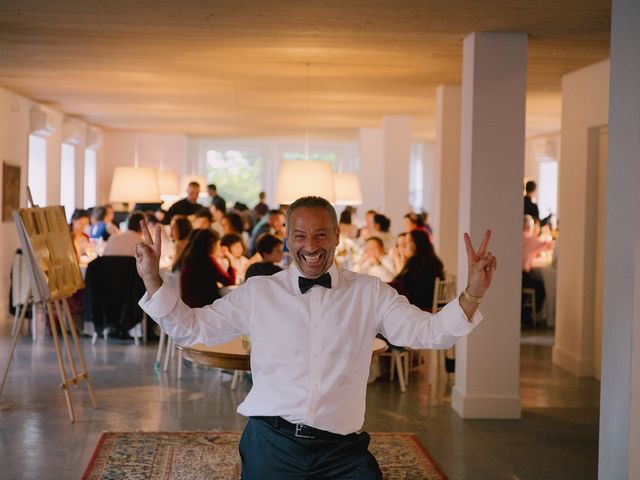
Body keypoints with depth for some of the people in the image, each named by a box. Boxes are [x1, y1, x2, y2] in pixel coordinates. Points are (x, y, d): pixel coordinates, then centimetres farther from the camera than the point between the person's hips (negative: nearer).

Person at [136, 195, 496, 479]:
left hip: (342, 450, 0)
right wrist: (153, 280, -1)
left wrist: (472, 295, -17)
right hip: (272, 444, 0)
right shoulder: (258, 292, 8)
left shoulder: (370, 294, 6)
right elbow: (192, 329, 11)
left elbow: (429, 333, -1)